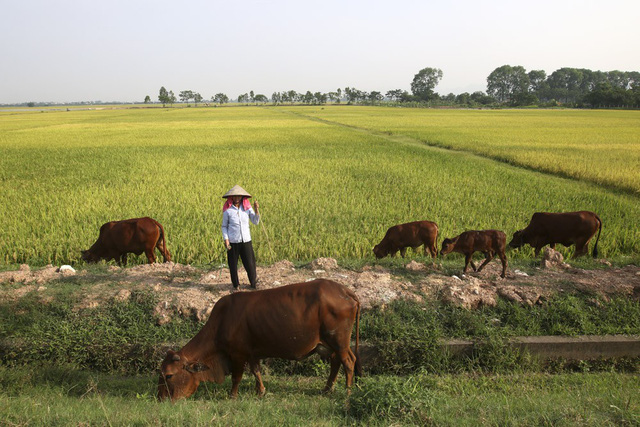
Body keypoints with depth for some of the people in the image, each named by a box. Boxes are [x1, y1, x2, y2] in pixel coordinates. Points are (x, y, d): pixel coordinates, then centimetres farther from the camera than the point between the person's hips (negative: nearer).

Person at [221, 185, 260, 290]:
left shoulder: (247, 207, 3)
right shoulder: (227, 210, -4)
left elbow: (255, 222, 2)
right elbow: (224, 226, 4)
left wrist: (257, 210, -13)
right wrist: (226, 239, -6)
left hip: (246, 240, 2)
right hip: (233, 241, -2)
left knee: (249, 262, 3)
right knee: (233, 264, 7)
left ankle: (254, 283, 25)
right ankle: (235, 284, 26)